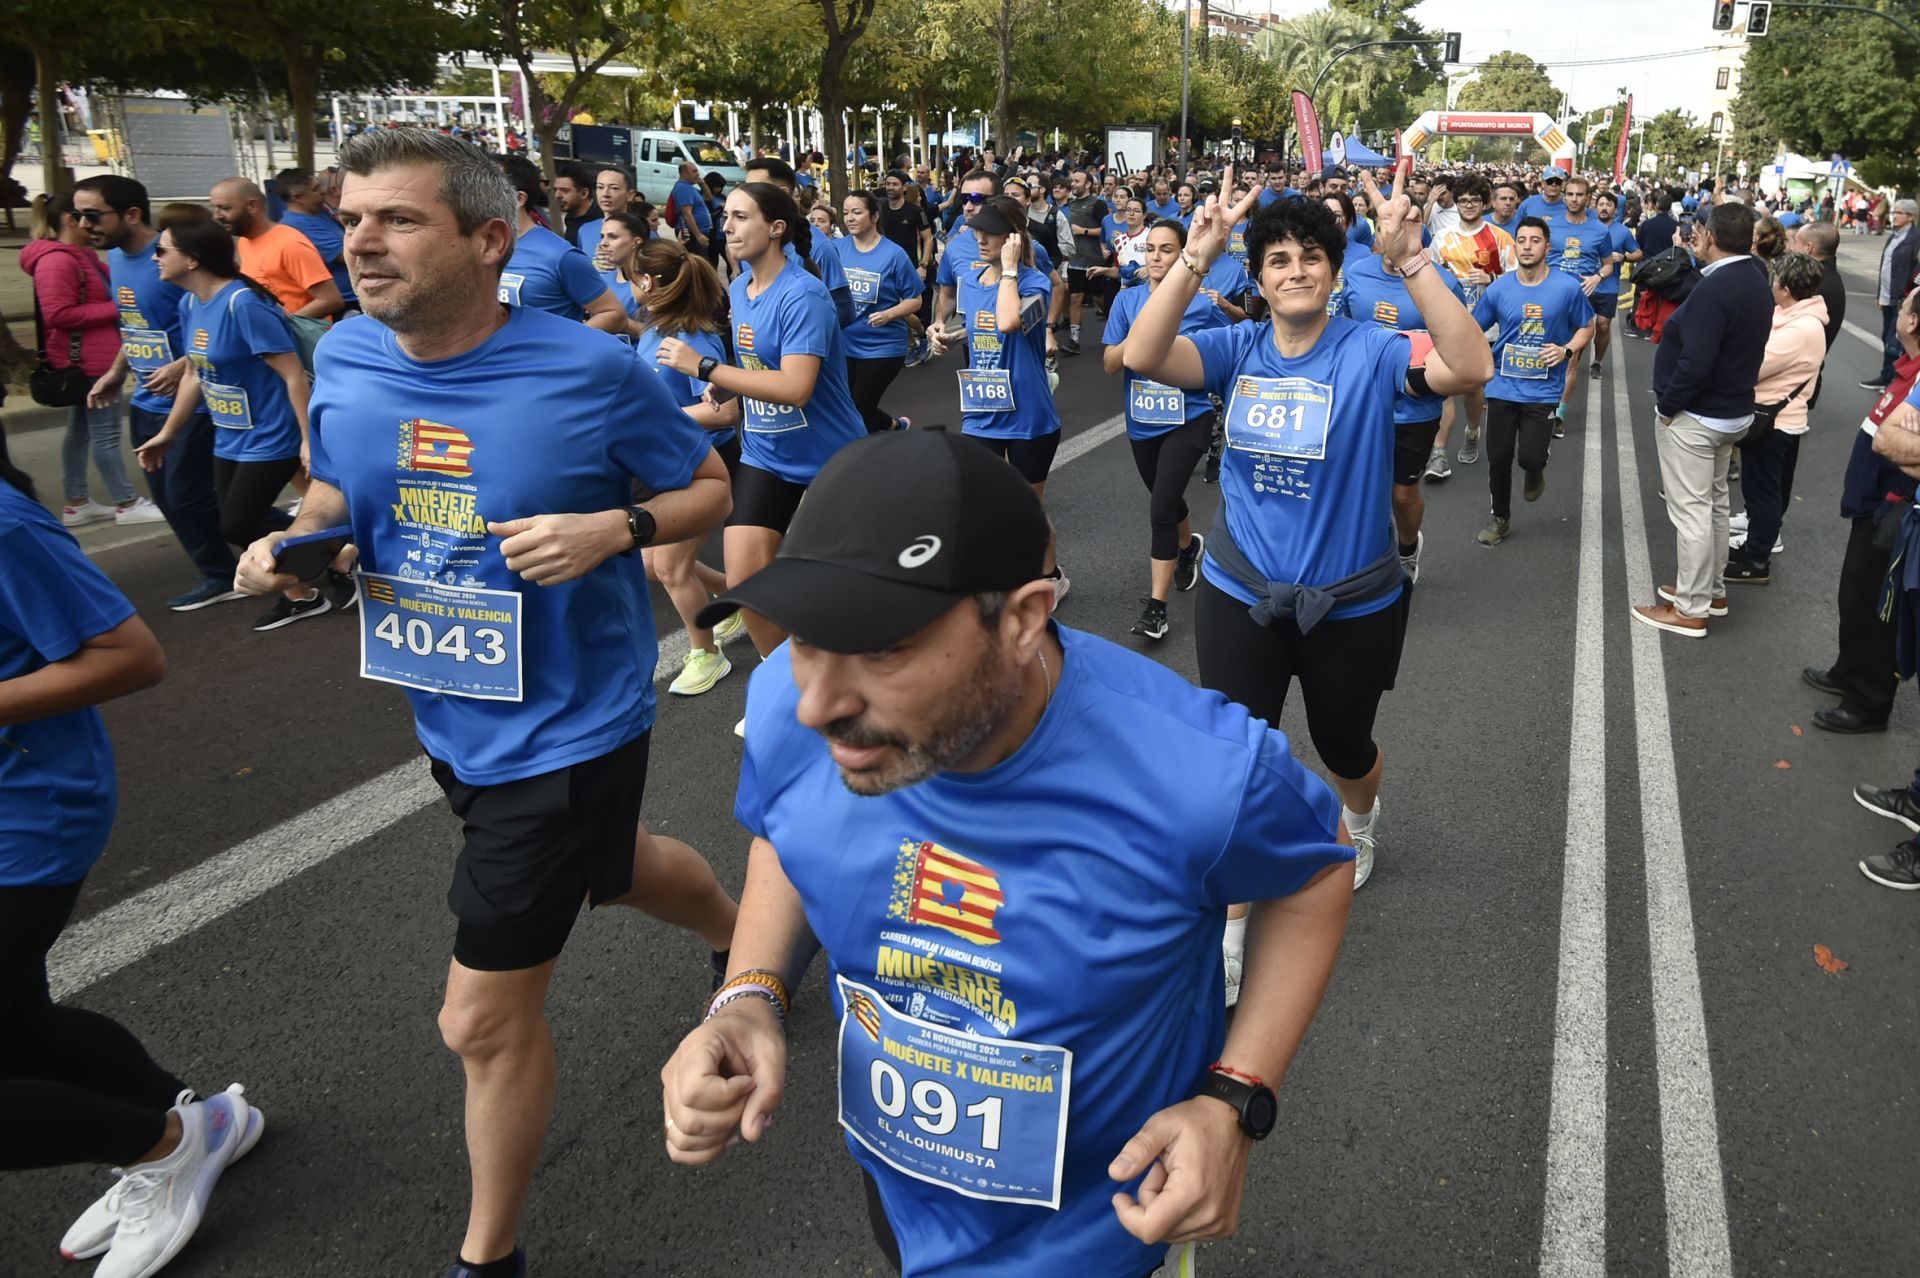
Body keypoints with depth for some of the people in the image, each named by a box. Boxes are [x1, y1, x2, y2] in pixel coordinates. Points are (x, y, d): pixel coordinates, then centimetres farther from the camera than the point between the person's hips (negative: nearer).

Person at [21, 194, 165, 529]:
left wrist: (119, 304, 7)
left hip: (91, 359, 11)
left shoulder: (80, 255, 16)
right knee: (106, 432, -5)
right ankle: (127, 504, 1)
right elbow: (59, 314, -22)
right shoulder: (56, 261, -17)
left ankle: (77, 504, 20)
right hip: (86, 360, -11)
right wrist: (115, 309, -20)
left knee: (81, 430, 13)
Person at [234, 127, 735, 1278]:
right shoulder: (344, 358, -4)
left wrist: (615, 529, -26)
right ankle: (749, 934, 64)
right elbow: (341, 489, 13)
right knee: (603, 866, 32)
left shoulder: (591, 370, -20)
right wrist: (296, 537, -9)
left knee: (485, 1020, 1)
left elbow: (710, 487, -7)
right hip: (451, 713, 7)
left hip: (568, 721, -7)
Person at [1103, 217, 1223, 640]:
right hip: (1142, 421, 5)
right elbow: (1110, 364, -5)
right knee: (1165, 499, 22)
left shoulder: (1204, 304, -8)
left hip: (1188, 418, -4)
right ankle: (1189, 546, 55)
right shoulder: (1127, 300, 0)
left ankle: (1155, 605, -4)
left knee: (1161, 509, -13)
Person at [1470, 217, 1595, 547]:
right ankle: (1500, 518, 29)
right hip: (1503, 386, 2)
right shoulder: (1498, 288, -4)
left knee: (1530, 457, -10)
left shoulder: (1567, 287, -7)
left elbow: (1587, 327, 6)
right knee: (1498, 458, 7)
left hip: (1543, 390, -2)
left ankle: (1535, 470, 29)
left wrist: (1567, 350, -12)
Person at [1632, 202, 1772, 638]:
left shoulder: (1714, 288, -25)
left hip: (1694, 416, -10)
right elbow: (1733, 346, 11)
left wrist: (1667, 406, -18)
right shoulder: (1756, 281, 7)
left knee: (1691, 510, -3)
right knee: (1714, 502, 21)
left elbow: (1695, 363, -29)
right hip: (1733, 410, 10)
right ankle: (1711, 589, 34)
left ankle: (1690, 610, 5)